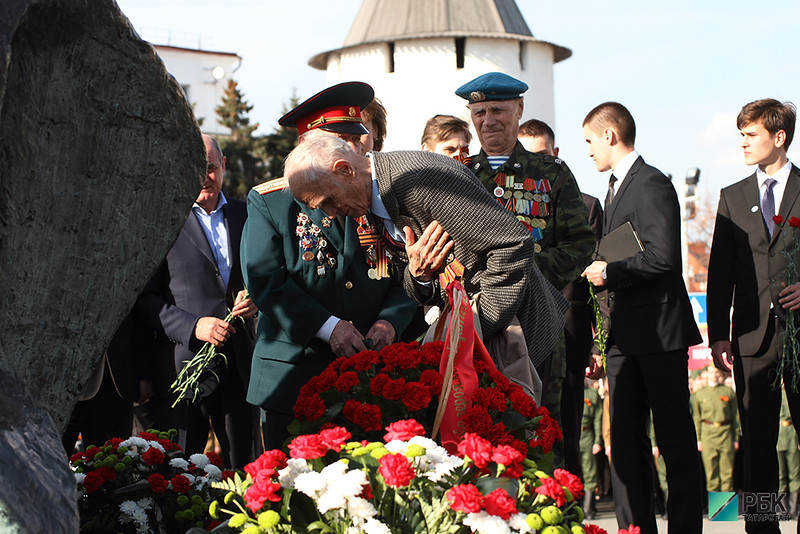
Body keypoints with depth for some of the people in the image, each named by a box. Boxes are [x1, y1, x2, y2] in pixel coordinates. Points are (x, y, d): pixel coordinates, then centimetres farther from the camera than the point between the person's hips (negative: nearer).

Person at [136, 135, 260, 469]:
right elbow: (145, 298, -3)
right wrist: (194, 325, -16)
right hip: (183, 363, -3)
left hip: (240, 364, 3)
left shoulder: (245, 215, 12)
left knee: (245, 466, 8)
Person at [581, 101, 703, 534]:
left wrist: (608, 271, -10)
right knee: (625, 439, 6)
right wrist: (604, 341, 19)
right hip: (625, 336, 9)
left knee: (675, 439, -4)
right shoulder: (616, 190, 21)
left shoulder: (652, 185, -9)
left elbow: (662, 257, -21)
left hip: (659, 332, -9)